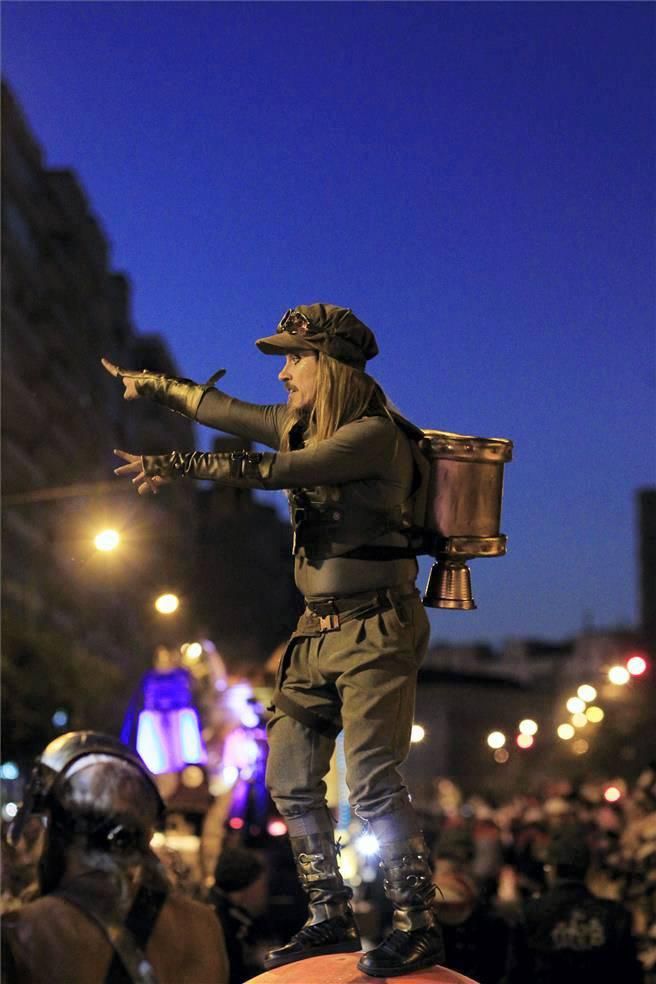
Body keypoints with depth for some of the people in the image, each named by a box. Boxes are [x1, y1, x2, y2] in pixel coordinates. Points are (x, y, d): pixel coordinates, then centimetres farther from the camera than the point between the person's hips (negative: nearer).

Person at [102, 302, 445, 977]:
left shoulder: (374, 434, -15)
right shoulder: (300, 425, 12)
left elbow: (281, 470, -24)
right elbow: (222, 410, 26)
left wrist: (175, 465, -22)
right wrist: (151, 384, 36)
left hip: (374, 631, -9)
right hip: (317, 631, 9)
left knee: (372, 783, -16)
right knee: (290, 781, 6)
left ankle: (418, 927, -8)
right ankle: (330, 921, 15)